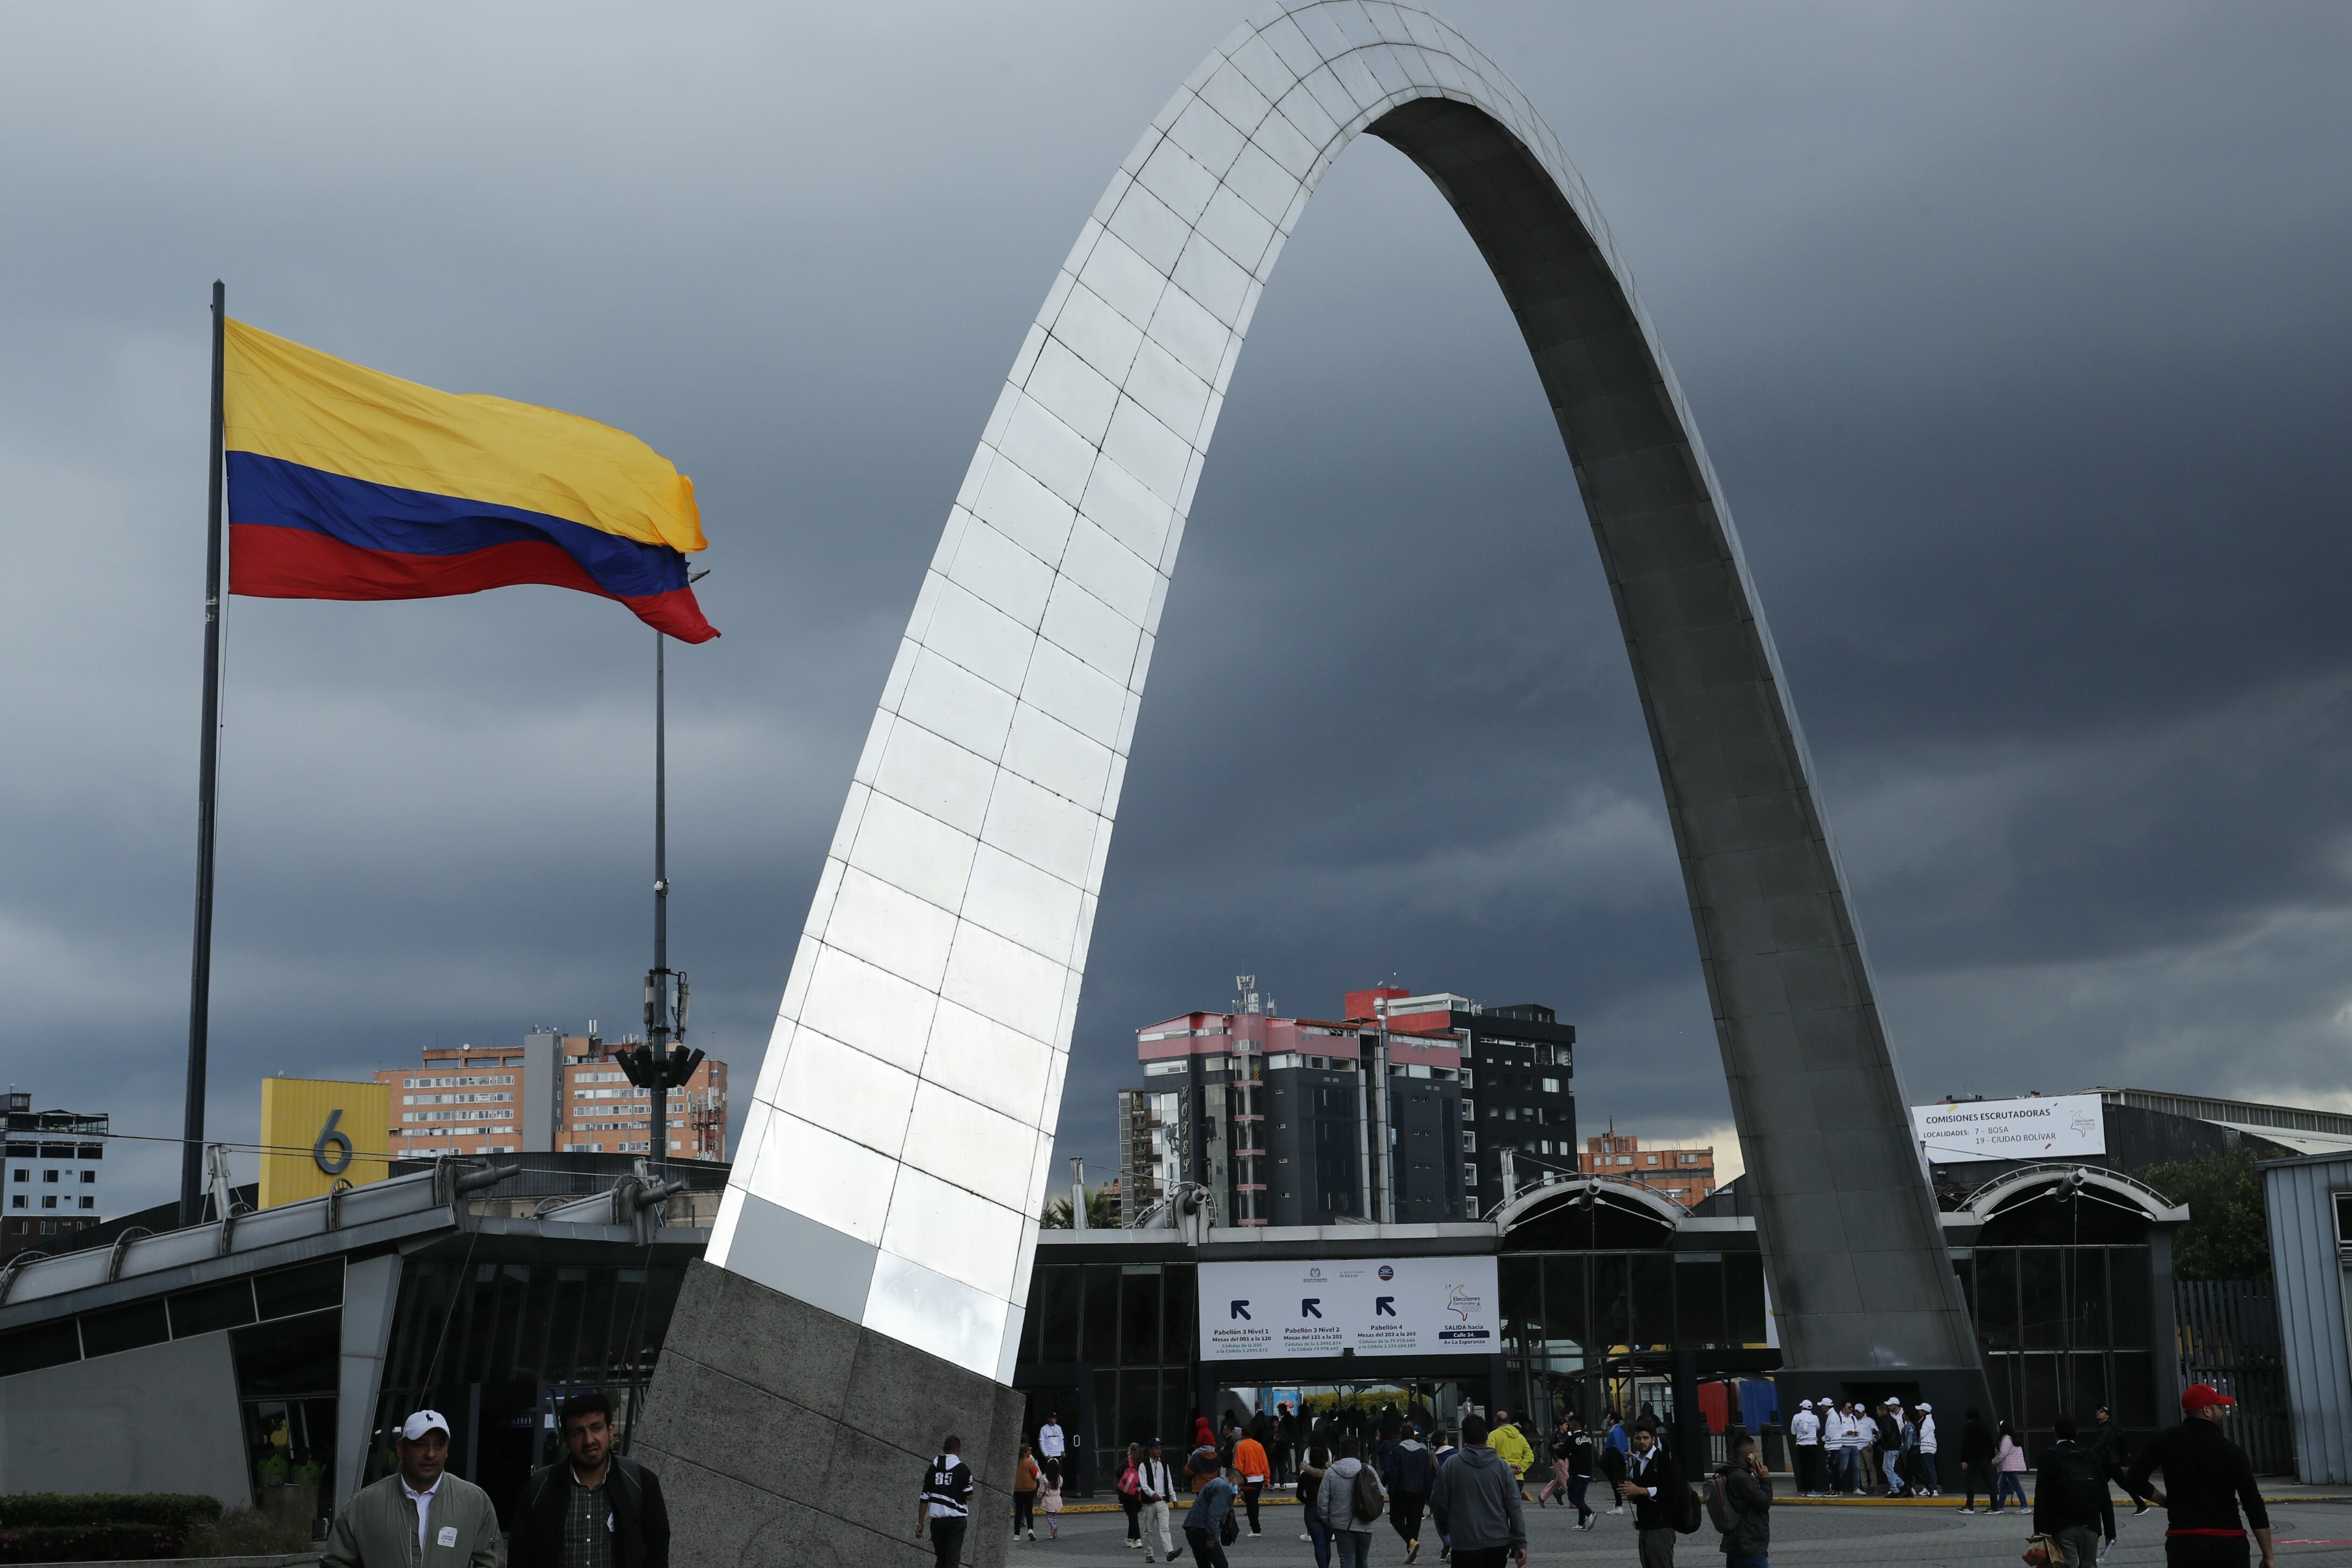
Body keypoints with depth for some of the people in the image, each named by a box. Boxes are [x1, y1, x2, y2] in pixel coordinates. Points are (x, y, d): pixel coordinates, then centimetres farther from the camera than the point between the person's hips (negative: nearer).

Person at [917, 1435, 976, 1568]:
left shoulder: (933, 1468, 6)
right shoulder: (962, 1469, -5)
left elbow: (924, 1498, 5)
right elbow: (969, 1497, -8)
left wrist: (920, 1523, 9)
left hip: (937, 1521, 3)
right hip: (956, 1520, -3)